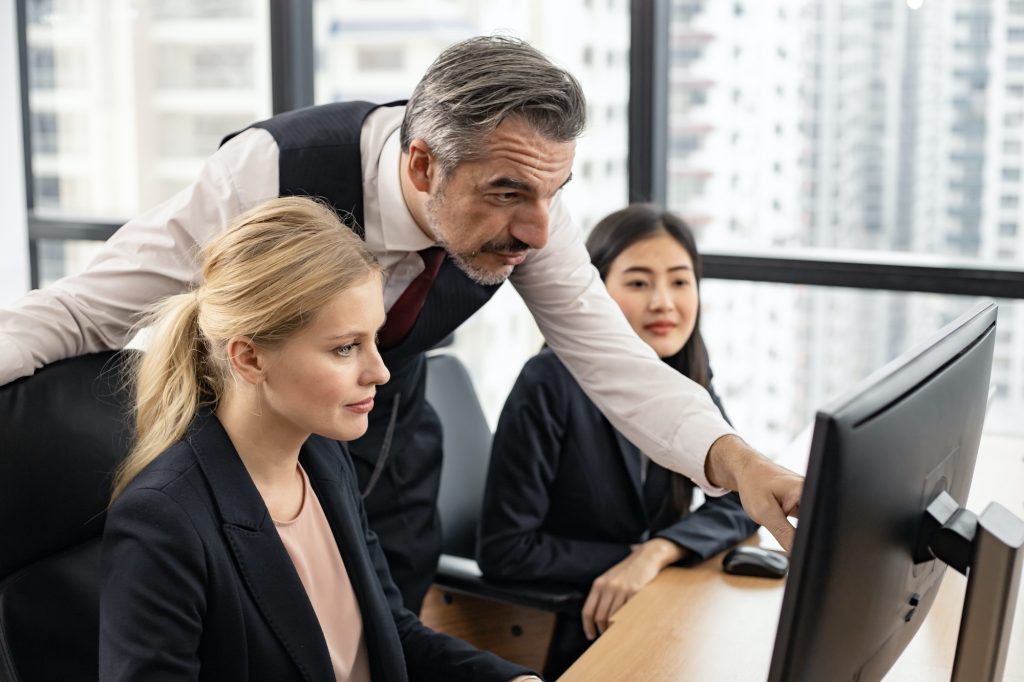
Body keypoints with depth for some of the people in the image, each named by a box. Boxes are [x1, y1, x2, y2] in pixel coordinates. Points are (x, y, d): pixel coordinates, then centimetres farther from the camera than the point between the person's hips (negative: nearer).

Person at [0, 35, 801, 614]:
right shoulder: (272, 169, -34)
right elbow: (82, 310, -27)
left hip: (392, 461, 4)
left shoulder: (526, 212, -21)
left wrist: (732, 457, -35)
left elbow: (617, 361, -19)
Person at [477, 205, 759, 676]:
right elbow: (504, 548, -19)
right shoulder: (551, 383, -20)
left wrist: (656, 552, -21)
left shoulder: (687, 376, -1)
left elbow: (741, 498, -4)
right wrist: (628, 557, -17)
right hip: (558, 638, -6)